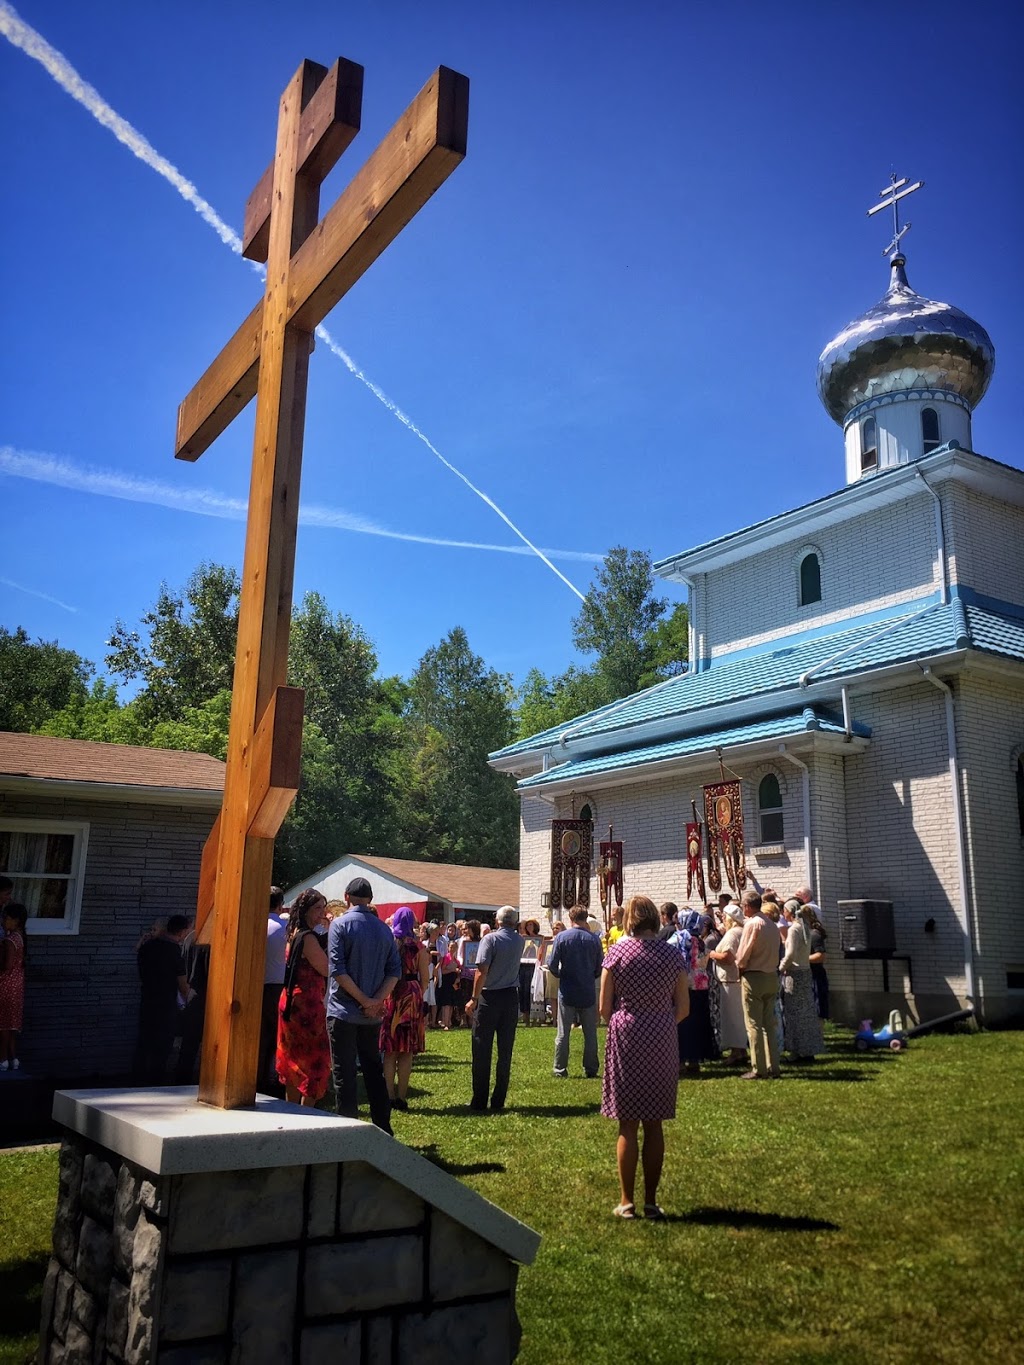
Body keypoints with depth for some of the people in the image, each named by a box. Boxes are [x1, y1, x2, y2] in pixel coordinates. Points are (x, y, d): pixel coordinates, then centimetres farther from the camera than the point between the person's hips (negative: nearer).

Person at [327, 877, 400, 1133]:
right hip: (373, 1014, 5)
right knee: (373, 1069, 15)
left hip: (343, 1009, -5)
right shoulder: (384, 929, 7)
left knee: (344, 1073, 3)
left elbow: (336, 969, -17)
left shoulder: (340, 924, -8)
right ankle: (384, 1129, 17)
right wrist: (377, 1000, -8)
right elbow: (395, 971, 0)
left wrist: (364, 999, -13)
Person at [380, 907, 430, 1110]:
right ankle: (402, 1097, 7)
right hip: (412, 996, -1)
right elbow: (425, 978, -3)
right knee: (406, 1051, 6)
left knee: (390, 1050, 8)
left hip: (389, 995, 1)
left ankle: (390, 1096, 7)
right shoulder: (419, 947, -3)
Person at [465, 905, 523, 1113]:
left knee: (482, 1051, 2)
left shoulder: (491, 939, -11)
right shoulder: (519, 941, 4)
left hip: (489, 997, -4)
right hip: (511, 997, 4)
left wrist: (474, 998, -15)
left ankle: (479, 1102, 4)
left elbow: (482, 971, -18)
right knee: (505, 1051, 8)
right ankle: (498, 1102, 10)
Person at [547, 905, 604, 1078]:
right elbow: (600, 967, 2)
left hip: (567, 992, -1)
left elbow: (552, 965, -7)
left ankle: (560, 1069, 12)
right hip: (588, 992, 1)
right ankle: (590, 1069, 14)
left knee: (563, 1033, 8)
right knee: (590, 1033, 11)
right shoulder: (594, 939, -6)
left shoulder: (562, 937, -9)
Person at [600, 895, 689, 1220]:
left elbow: (604, 1007, -5)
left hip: (625, 1043, -2)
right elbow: (683, 1008, 2)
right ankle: (651, 1201, 15)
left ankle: (627, 1202, 11)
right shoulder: (673, 954, -1)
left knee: (628, 1125, 7)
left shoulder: (617, 951, -6)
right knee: (654, 1123, 10)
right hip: (663, 1044, 2)